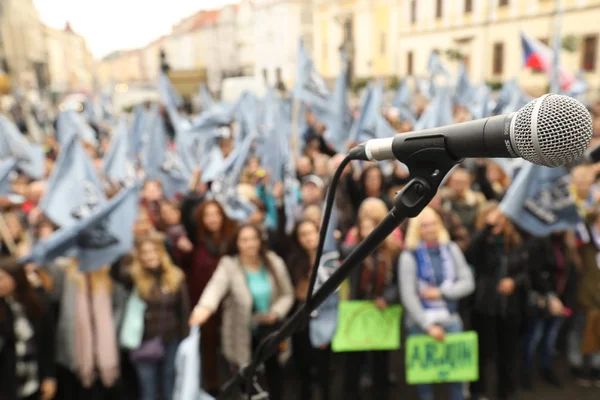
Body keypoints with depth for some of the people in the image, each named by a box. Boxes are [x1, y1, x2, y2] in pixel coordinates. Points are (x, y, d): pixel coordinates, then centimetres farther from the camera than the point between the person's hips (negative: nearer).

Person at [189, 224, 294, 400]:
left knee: (273, 368, 13)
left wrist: (276, 312, -16)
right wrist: (205, 307, -56)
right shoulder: (229, 265, -15)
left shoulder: (274, 263, -6)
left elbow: (287, 294, 2)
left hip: (269, 330, 2)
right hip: (242, 333, -2)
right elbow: (216, 286, -36)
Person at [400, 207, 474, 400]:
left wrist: (441, 292, -10)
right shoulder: (409, 256, -7)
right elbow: (408, 296, -9)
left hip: (451, 320, 3)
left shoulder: (451, 249, 4)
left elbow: (468, 283, 3)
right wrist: (428, 325, -11)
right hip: (421, 324, -3)